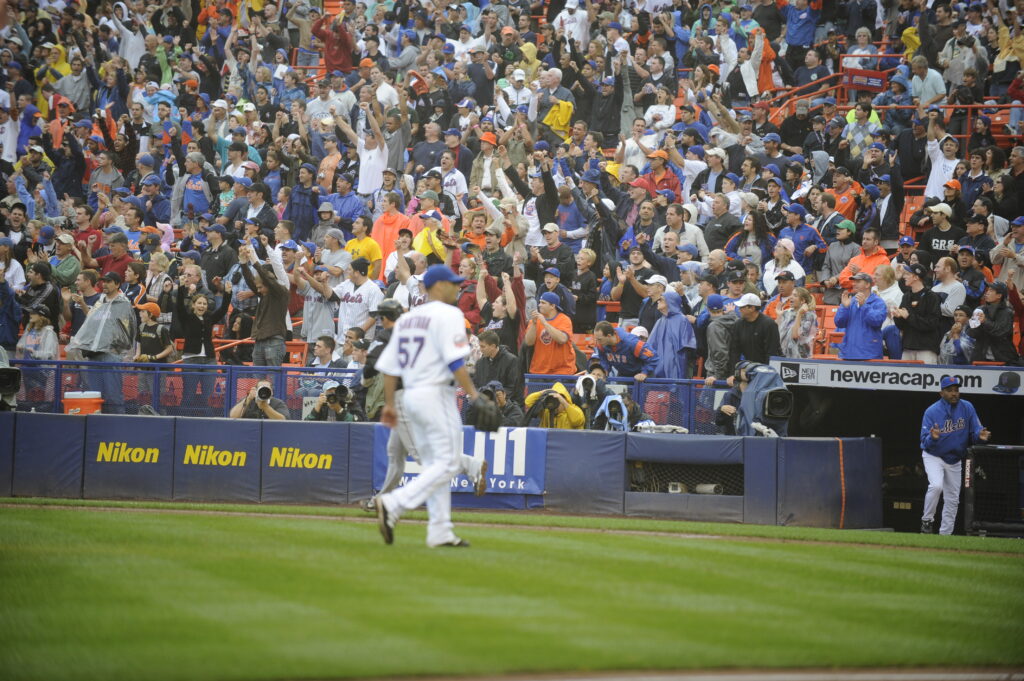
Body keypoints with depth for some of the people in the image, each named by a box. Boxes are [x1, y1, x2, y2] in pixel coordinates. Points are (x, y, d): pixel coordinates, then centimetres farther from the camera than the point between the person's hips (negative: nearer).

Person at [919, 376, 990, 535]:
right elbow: (925, 442, -17)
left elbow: (976, 430, -7)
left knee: (952, 499, 8)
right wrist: (932, 438, -41)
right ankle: (927, 521, -10)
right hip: (934, 456, -4)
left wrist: (979, 435, -31)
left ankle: (945, 534, 18)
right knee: (936, 485, -29)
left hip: (955, 460, 4)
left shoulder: (967, 408, -7)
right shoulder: (932, 412, -17)